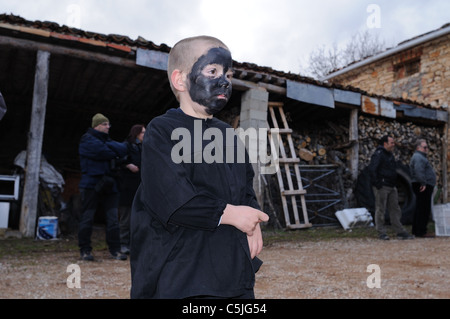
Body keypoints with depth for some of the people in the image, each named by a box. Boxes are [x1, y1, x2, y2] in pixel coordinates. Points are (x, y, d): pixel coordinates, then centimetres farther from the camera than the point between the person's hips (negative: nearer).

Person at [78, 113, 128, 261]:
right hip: (91, 184, -6)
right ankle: (85, 250, 12)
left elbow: (123, 149, 4)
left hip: (109, 186, 6)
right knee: (87, 218, 1)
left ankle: (115, 250, 8)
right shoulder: (87, 139, -1)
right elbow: (103, 152, -17)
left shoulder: (106, 139, 20)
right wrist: (115, 152, -2)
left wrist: (108, 145, -10)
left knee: (113, 219, 3)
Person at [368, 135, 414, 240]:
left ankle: (400, 232, 15)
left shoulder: (390, 155, 19)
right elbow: (372, 169, -19)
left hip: (391, 187, 9)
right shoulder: (378, 154, -10)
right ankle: (381, 233, 5)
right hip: (382, 187, -9)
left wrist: (395, 184, 19)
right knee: (380, 210, -2)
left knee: (395, 209, 10)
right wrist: (377, 184, -21)